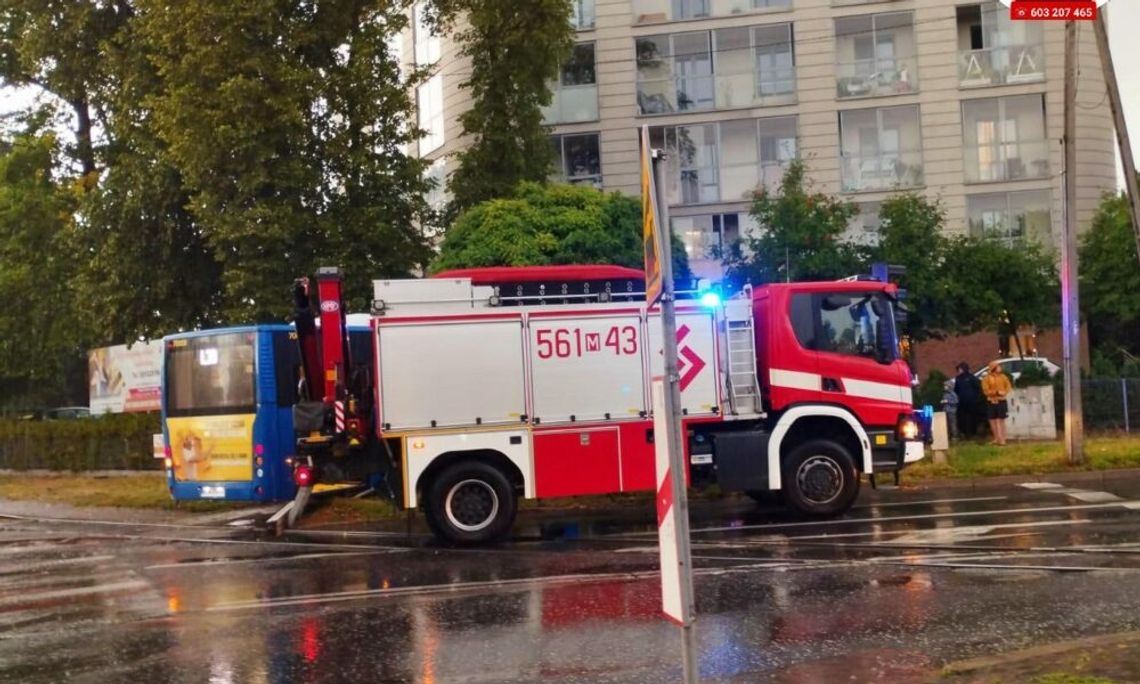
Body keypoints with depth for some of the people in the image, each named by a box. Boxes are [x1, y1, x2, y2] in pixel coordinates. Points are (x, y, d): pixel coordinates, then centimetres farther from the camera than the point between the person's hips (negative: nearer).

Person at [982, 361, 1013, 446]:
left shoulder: (1003, 377, 5)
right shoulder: (987, 378, -2)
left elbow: (1008, 387, 7)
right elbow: (986, 391, -8)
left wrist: (1004, 392, -14)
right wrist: (996, 392, -19)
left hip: (1002, 401, 0)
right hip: (991, 402, 0)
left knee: (1001, 420, 0)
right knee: (993, 421, 4)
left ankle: (1002, 439, 0)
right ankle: (997, 438, 15)